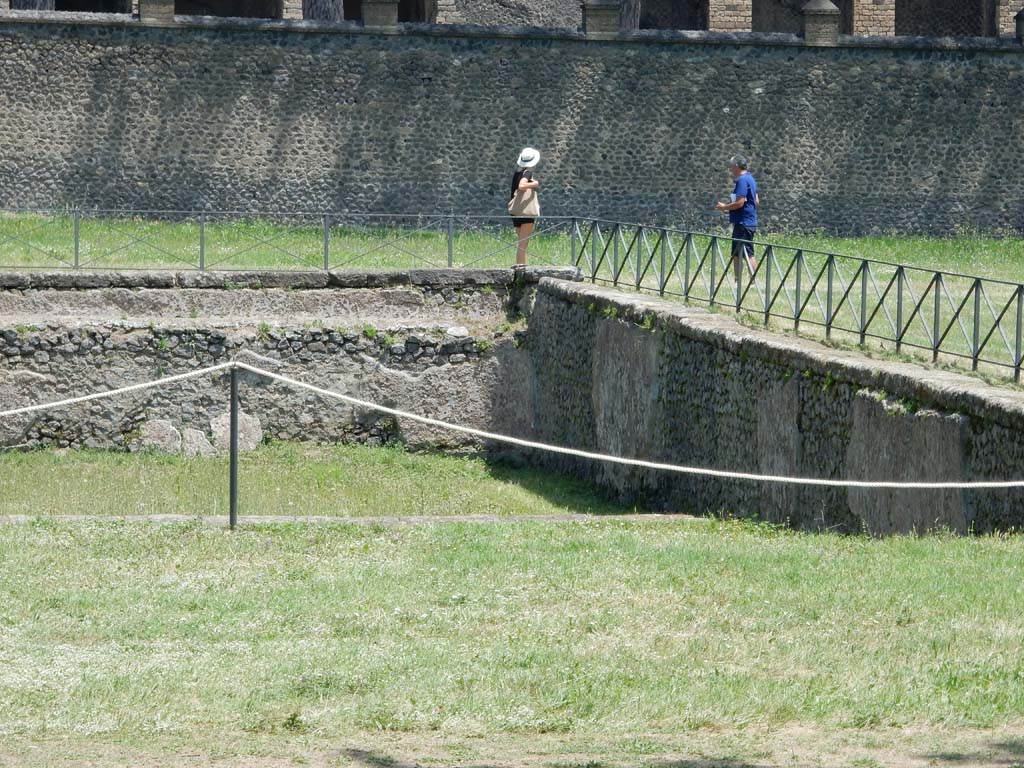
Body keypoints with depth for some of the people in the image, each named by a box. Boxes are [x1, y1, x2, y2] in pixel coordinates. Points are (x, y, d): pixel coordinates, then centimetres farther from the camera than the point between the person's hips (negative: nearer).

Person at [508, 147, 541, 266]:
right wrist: (534, 184, -14)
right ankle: (520, 265, -15)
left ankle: (519, 264, 14)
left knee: (521, 242, 14)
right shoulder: (527, 172, -10)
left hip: (515, 211, 9)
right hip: (526, 210, -9)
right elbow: (521, 186, -27)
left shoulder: (517, 172, 13)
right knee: (523, 242, -10)